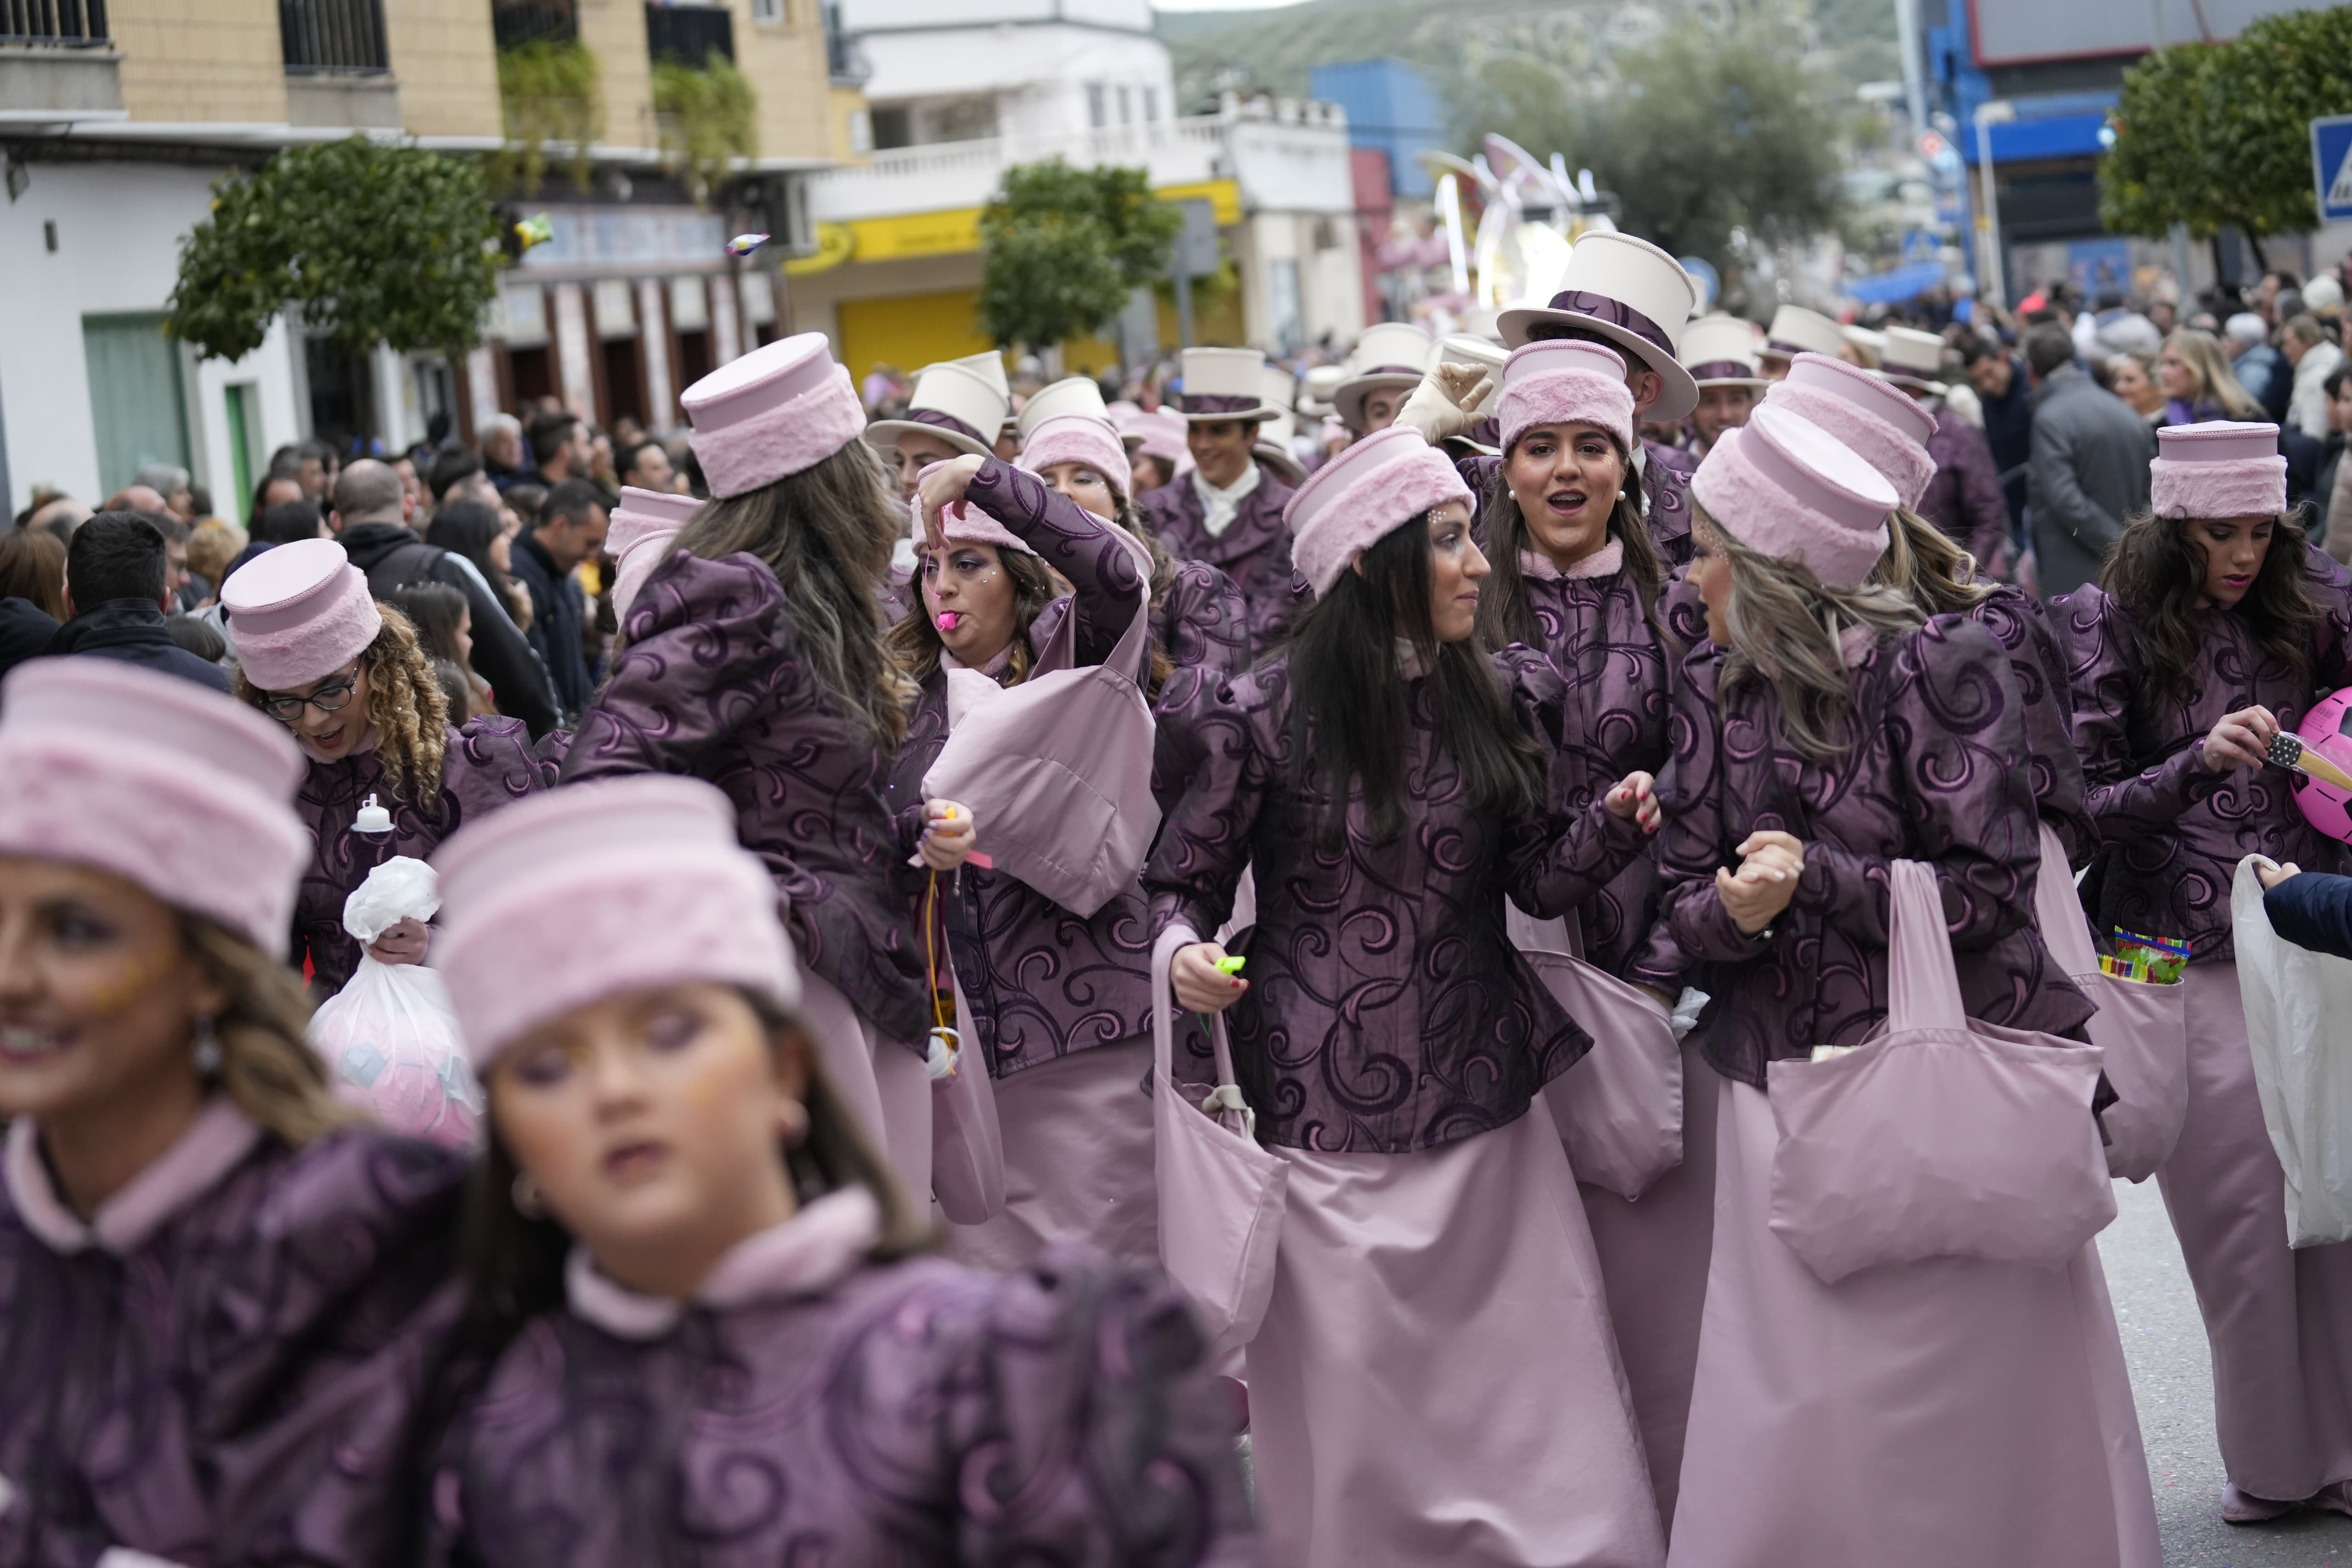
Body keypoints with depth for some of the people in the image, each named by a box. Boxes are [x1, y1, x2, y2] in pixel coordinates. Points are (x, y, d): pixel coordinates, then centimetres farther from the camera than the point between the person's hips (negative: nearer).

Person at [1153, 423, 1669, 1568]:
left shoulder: (1504, 698, 4)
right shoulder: (1268, 712, -8)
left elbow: (1536, 880, 7)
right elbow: (1182, 882, 1)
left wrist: (1610, 825, -12)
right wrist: (1185, 952, -19)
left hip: (1481, 1102, 3)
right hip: (1323, 1108, -3)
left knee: (1541, 1416, 3)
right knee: (1348, 1423, 4)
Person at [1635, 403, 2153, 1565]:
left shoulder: (1931, 668, -9)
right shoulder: (1714, 691, 6)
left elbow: (1991, 887, -12)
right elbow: (1682, 904, 5)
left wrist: (1817, 878, -17)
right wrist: (1732, 912, -17)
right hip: (1779, 1073, 4)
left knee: (1967, 1398, 3)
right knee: (1792, 1418, 3)